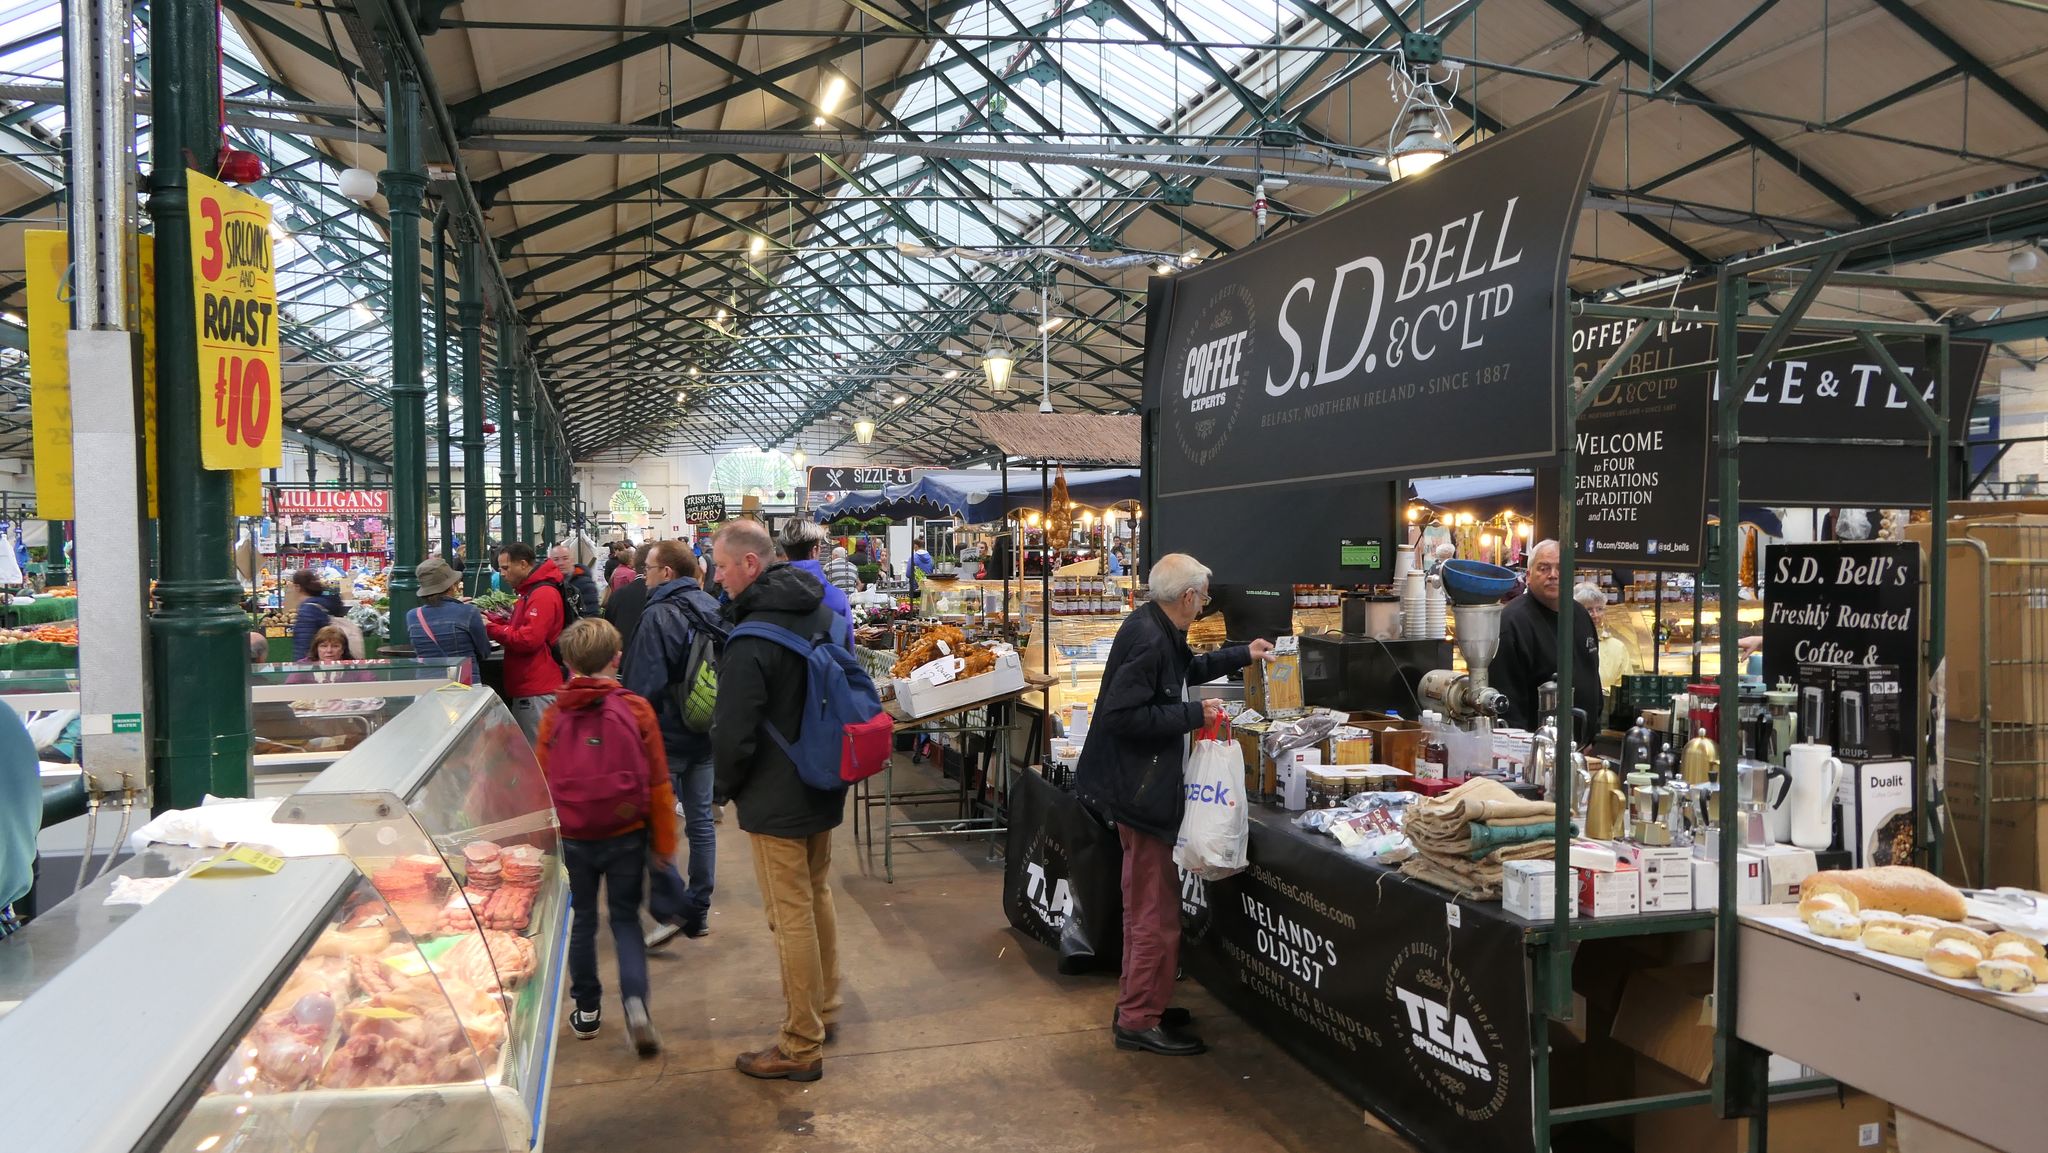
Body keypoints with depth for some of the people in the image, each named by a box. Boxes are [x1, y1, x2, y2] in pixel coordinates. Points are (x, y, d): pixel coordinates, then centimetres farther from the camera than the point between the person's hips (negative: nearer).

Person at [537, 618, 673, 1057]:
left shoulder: (554, 715, -6)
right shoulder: (636, 709, -9)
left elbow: (541, 785, 1)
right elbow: (658, 782, -6)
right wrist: (664, 840, 5)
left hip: (572, 839, 1)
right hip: (627, 836, -1)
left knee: (581, 921, 17)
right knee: (626, 919, 12)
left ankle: (587, 1011, 26)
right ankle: (635, 1001, -7)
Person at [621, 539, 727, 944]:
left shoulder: (659, 616, -16)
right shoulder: (713, 610, 6)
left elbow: (643, 685, -18)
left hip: (667, 736, -7)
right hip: (706, 735, 7)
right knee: (700, 820, 12)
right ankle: (698, 911, 18)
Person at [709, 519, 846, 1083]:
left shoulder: (750, 641, -25)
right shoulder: (823, 611, 3)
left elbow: (733, 734, -22)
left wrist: (723, 786, -2)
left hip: (776, 799, -9)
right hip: (826, 785, 9)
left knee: (792, 916, 2)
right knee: (818, 896, 22)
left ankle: (801, 1046, 14)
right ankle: (823, 1009, 39)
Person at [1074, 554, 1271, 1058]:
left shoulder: (1157, 630, 9)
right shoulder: (1148, 640, -22)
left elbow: (1185, 670, 29)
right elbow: (1124, 714, -28)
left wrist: (1242, 655, 33)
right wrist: (1194, 714, -22)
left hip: (1145, 786, 11)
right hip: (1142, 790, -11)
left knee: (1145, 907, 21)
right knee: (1157, 915, -2)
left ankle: (1137, 1003, 33)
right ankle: (1139, 1021, 9)